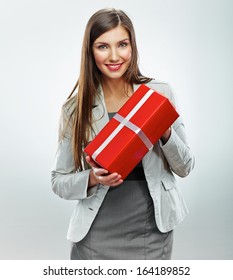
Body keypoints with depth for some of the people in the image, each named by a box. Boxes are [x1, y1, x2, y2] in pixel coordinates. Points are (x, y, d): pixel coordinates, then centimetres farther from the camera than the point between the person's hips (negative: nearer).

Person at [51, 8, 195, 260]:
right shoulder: (76, 106, -6)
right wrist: (92, 179, -19)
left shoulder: (160, 93, -4)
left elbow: (185, 167, 2)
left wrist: (165, 132, -16)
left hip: (152, 233, 1)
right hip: (96, 237, -1)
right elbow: (58, 181, 0)